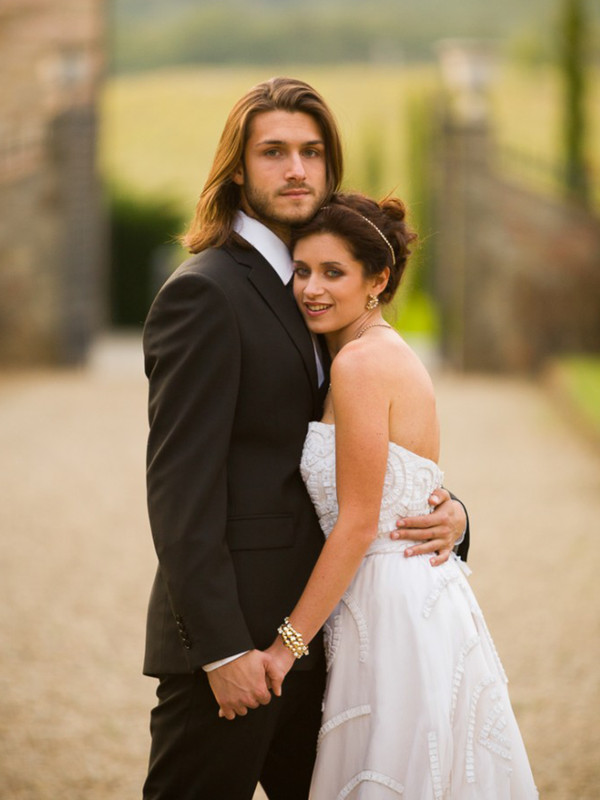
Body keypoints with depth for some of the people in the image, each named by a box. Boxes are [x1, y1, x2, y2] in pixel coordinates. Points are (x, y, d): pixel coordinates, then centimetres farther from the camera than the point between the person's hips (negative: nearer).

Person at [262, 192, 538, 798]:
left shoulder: (360, 362, -14)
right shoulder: (392, 354, 14)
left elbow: (358, 524, -16)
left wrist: (287, 643, -13)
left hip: (395, 610, -10)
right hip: (426, 598, 10)